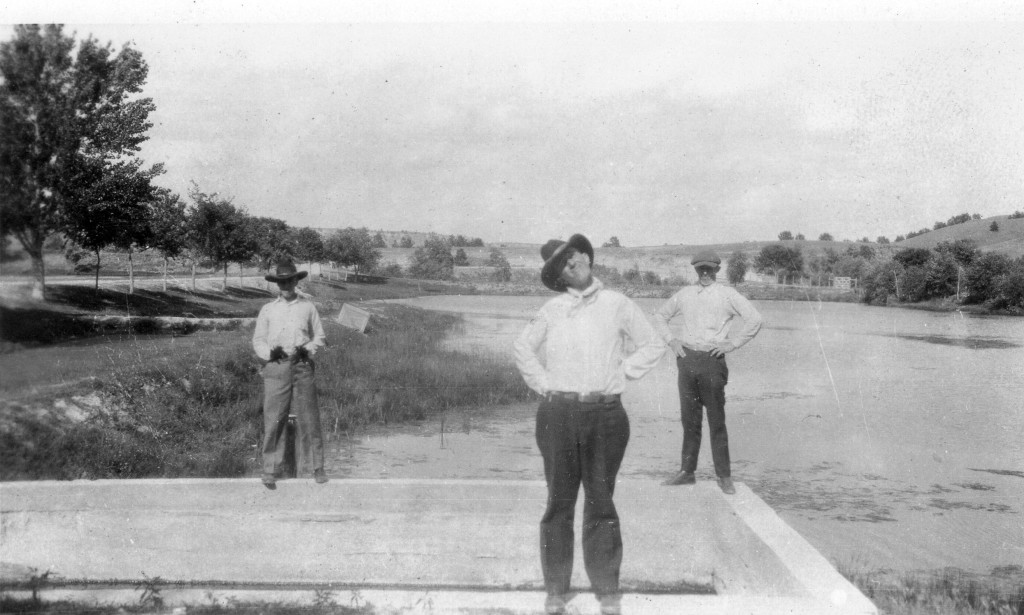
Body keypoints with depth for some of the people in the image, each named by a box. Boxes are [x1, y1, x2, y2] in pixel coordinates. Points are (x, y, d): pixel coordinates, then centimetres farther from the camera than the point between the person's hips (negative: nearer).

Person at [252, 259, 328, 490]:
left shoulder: (308, 307, 9)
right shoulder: (268, 310, 9)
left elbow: (320, 337, 14)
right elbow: (258, 340, 10)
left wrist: (308, 349, -5)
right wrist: (270, 352, -9)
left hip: (303, 367, 0)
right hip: (276, 368, 0)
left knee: (309, 418, 1)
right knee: (273, 420, -2)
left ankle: (316, 466, 12)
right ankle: (270, 470, 6)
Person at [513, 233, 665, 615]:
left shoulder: (616, 304, 5)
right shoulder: (552, 310, 6)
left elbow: (652, 346, 12)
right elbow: (523, 347, 18)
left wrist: (621, 374, 2)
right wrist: (541, 383, 7)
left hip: (605, 414, -1)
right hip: (558, 414, 1)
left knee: (601, 505, 5)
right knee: (559, 504, 6)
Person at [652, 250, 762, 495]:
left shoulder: (727, 294, 3)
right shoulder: (684, 294, 14)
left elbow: (754, 319, -2)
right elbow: (659, 316, 23)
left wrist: (733, 343, -6)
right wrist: (671, 339, 9)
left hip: (712, 360, -4)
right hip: (686, 359, 4)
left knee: (717, 421, -2)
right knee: (689, 418, 8)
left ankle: (724, 476, 4)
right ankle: (687, 471, 16)